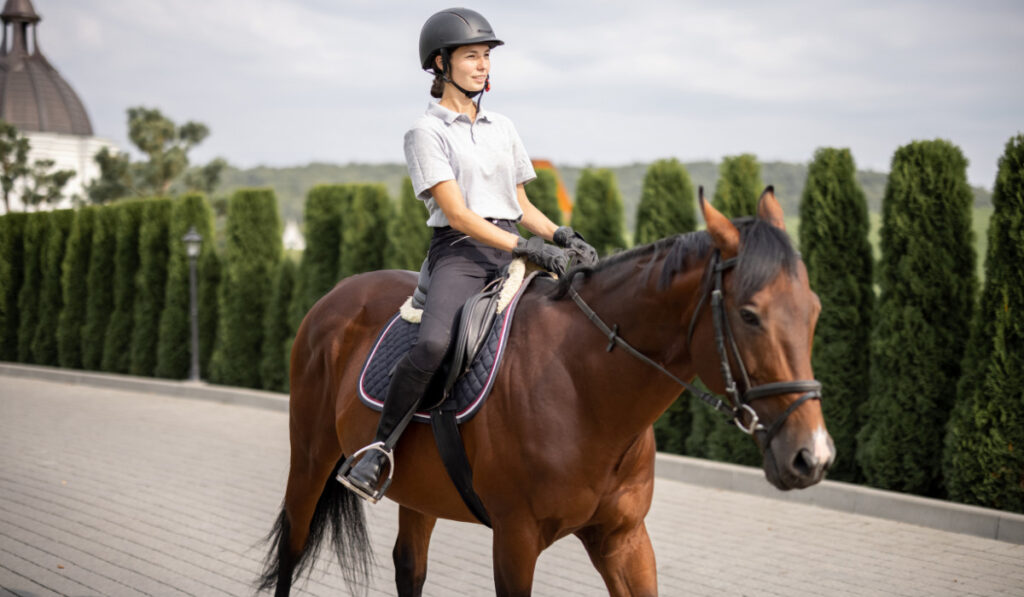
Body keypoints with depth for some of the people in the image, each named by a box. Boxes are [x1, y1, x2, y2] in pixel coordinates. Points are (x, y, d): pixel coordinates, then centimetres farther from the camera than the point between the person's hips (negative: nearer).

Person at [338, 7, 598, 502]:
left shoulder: (502, 128, 18)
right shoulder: (428, 132, -2)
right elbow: (458, 214, -12)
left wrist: (561, 235, 1)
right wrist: (527, 248, -21)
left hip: (511, 249, 6)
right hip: (460, 251, -6)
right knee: (433, 344, -33)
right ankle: (378, 450, -17)